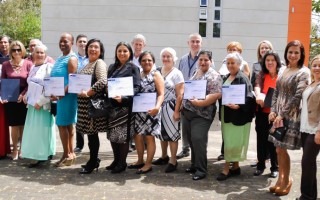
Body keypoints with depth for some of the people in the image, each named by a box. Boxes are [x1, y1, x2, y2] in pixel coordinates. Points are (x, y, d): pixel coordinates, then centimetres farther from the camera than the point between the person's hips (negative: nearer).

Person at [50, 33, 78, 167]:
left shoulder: (72, 58, -11)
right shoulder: (60, 58, 18)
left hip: (67, 95, -9)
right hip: (59, 95, 9)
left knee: (62, 124, -6)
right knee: (68, 124, 11)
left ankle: (67, 155, 2)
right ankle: (70, 153, 17)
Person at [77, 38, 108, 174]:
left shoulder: (100, 63, -9)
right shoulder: (87, 64, 18)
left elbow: (102, 81, -24)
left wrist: (88, 93, -19)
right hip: (84, 103, 8)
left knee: (92, 132, -1)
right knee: (90, 132, 12)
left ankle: (92, 162, 9)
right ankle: (94, 160, 23)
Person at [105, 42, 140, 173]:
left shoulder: (133, 68, -2)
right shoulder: (112, 67, 14)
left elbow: (136, 87, -11)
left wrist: (123, 97, -25)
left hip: (125, 105, -5)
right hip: (112, 105, 6)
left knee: (123, 134, -1)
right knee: (112, 134, 9)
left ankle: (122, 163, 12)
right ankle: (116, 160, 23)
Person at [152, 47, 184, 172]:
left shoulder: (176, 73, -5)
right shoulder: (158, 72, 9)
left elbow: (180, 94, -9)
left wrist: (176, 111, -14)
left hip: (171, 107, -5)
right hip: (159, 107, 5)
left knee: (172, 133, -2)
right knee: (162, 132, 15)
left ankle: (173, 161, 7)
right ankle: (164, 156, 31)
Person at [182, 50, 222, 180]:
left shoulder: (213, 76, -10)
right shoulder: (195, 73, 14)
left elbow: (216, 94, -19)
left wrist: (200, 102, -26)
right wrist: (184, 103, 9)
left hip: (201, 114, -7)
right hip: (187, 111, 7)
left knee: (198, 140, -10)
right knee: (191, 140, 13)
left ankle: (201, 169, 2)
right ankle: (194, 165, 27)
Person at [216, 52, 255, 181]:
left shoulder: (243, 78, -12)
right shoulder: (226, 78, 13)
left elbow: (248, 98, -18)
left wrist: (238, 106, -33)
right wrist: (221, 112, 5)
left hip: (237, 115, -8)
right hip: (226, 114, 8)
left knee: (232, 142, -4)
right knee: (229, 142, 12)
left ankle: (226, 169, 2)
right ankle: (235, 167, 22)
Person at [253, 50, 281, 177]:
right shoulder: (261, 75, 4)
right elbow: (257, 86, -14)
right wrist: (259, 95, -36)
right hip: (262, 113, 2)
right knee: (261, 139, 10)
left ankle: (275, 168, 18)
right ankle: (260, 165, 24)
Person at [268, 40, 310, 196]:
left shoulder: (303, 73, -8)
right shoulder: (284, 71, 12)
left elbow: (297, 96, -15)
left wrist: (283, 115, -16)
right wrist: (273, 111, 2)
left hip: (291, 117, -6)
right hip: (279, 115, 6)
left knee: (281, 149, -3)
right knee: (279, 150, 9)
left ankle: (286, 181, 15)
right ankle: (281, 179, 22)